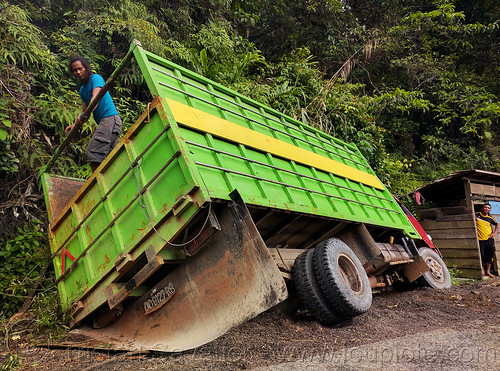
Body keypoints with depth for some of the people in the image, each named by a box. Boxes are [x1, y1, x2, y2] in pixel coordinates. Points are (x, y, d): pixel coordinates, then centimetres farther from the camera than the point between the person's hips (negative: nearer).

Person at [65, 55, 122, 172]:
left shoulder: (96, 78, -3)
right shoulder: (82, 89, 21)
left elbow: (96, 97, -21)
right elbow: (85, 111, 14)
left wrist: (83, 115, -35)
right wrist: (75, 124, -3)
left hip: (110, 118, -10)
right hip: (103, 121, 10)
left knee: (93, 153, -17)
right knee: (106, 157, 9)